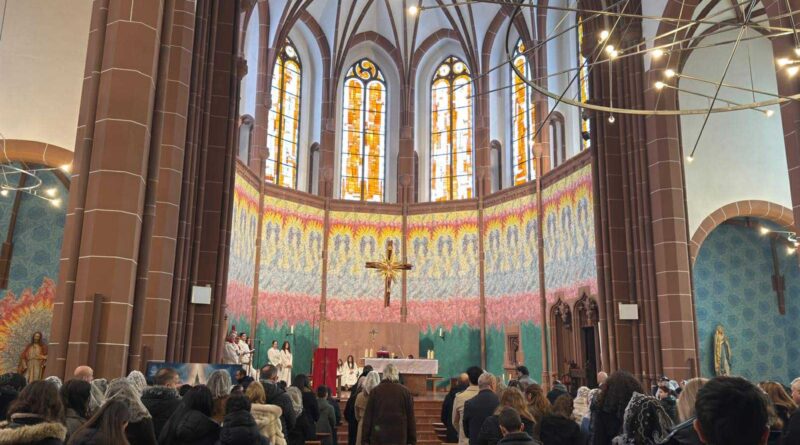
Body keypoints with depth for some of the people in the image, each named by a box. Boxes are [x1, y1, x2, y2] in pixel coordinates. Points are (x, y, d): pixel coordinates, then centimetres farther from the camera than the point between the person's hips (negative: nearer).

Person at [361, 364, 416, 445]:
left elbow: (368, 417, 1)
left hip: (379, 437, 0)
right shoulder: (405, 392, 2)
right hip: (399, 438, 0)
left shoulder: (375, 391, 1)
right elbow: (411, 418, 3)